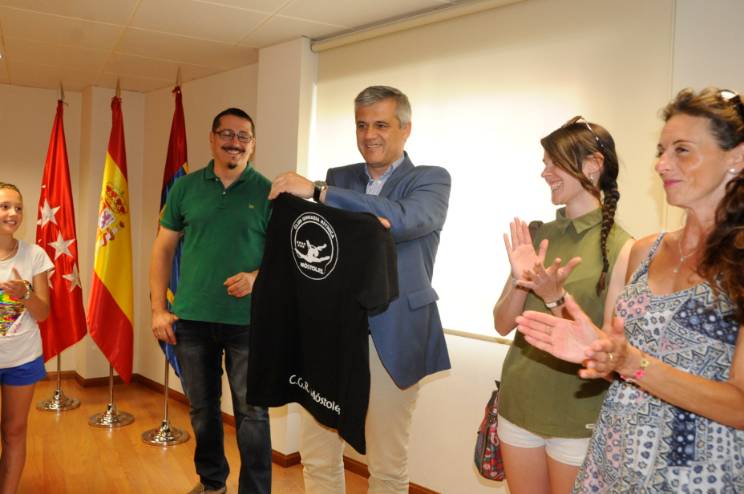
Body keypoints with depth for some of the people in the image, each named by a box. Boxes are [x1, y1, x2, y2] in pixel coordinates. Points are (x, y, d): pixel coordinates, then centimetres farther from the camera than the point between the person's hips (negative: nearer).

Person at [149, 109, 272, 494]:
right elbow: (163, 249, 8)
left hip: (247, 321, -2)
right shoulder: (185, 187, 6)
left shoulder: (267, 192, -1)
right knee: (202, 408, 16)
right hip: (191, 319, 3)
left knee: (252, 413, 3)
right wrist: (159, 309, 3)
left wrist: (256, 277, -18)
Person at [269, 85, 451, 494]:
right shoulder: (338, 179, 12)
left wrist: (317, 191, -23)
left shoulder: (431, 180, 0)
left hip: (392, 338, -3)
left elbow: (403, 219, -21)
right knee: (316, 455, 10)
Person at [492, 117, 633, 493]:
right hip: (519, 406, 4)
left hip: (579, 416, -4)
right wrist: (521, 282, -16)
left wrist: (554, 298, -25)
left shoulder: (620, 247, -14)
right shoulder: (535, 235, 0)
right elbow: (502, 325, 1)